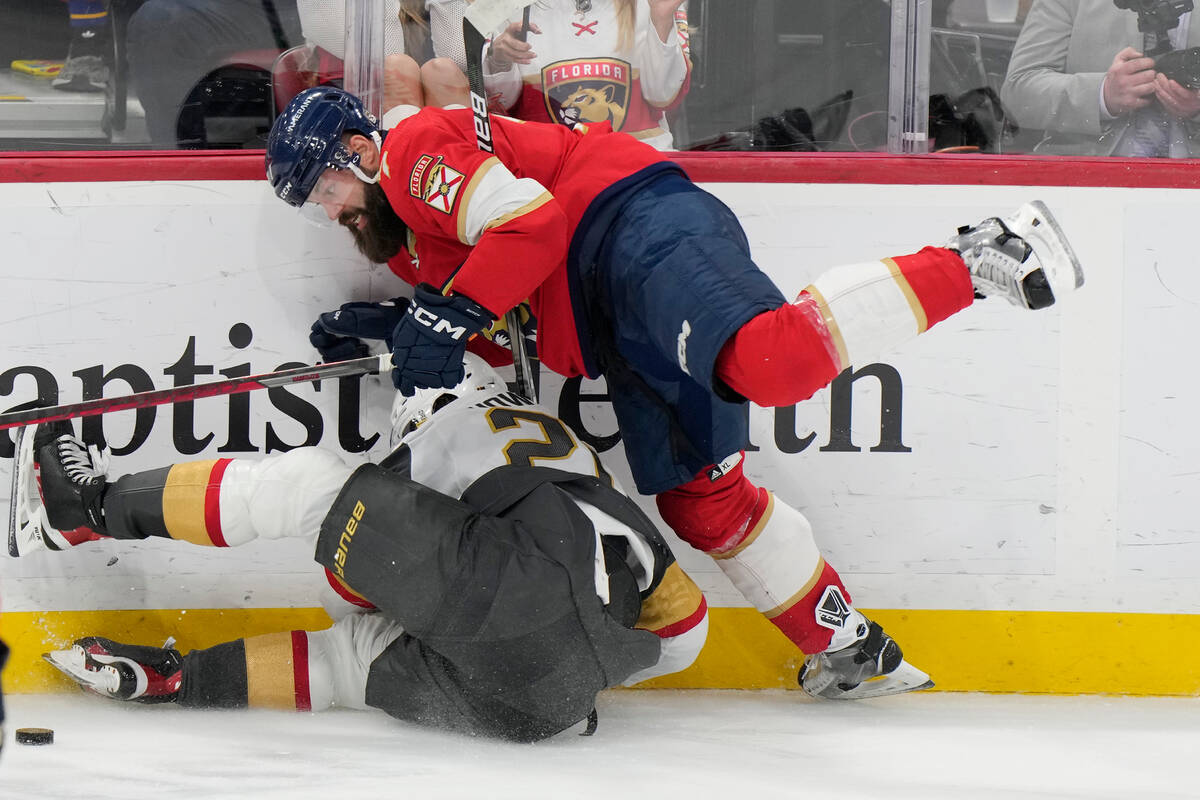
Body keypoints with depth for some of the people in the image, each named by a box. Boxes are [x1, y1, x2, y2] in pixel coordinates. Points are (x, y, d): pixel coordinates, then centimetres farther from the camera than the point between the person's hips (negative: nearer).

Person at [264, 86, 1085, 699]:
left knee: (770, 360, -35)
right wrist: (392, 331, 16)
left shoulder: (417, 148, 1)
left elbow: (529, 218, -13)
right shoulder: (409, 235, 31)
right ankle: (849, 649, 11)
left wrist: (449, 316, -16)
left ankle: (972, 261, -28)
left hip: (638, 222, -10)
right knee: (700, 498, 7)